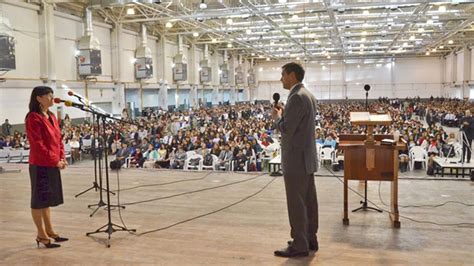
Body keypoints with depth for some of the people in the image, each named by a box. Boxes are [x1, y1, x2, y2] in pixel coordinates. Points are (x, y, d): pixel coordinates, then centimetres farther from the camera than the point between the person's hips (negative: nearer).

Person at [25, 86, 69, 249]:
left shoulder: (51, 117, 12)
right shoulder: (33, 118, -13)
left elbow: (58, 139, 14)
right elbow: (37, 145, -19)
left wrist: (62, 158, 2)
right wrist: (55, 161, -16)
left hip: (53, 165, 8)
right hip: (40, 165, -8)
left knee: (47, 199, 16)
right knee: (39, 199, 2)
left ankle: (49, 231, 26)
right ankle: (41, 235, 12)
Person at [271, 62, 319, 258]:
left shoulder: (296, 97, -19)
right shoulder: (307, 95, 13)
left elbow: (286, 130, -23)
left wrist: (277, 117, -5)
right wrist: (285, 114, 12)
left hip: (296, 159, -10)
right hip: (307, 157, 10)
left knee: (296, 203, -2)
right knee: (308, 201, 15)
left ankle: (299, 245, 6)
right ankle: (310, 239, 25)